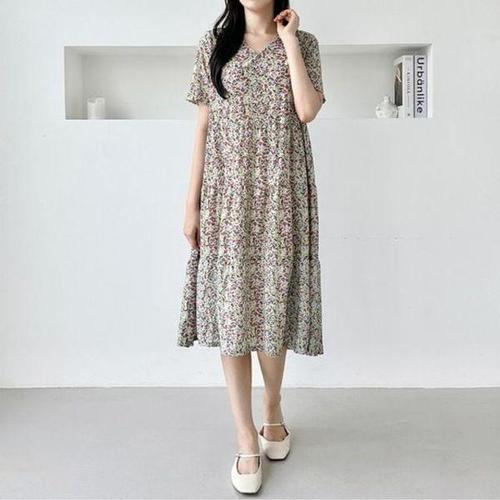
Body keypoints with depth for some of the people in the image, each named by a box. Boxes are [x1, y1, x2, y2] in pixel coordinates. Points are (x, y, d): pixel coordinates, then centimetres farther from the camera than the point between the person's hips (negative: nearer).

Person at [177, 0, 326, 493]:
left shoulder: (303, 42, 7)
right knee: (231, 310, 0)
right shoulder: (213, 43, 9)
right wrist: (192, 203, 1)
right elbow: (203, 127, 6)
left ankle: (273, 410, 32)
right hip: (227, 195, 1)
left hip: (280, 195, 0)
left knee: (273, 306, 6)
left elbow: (308, 110, -11)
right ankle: (247, 439, 14)